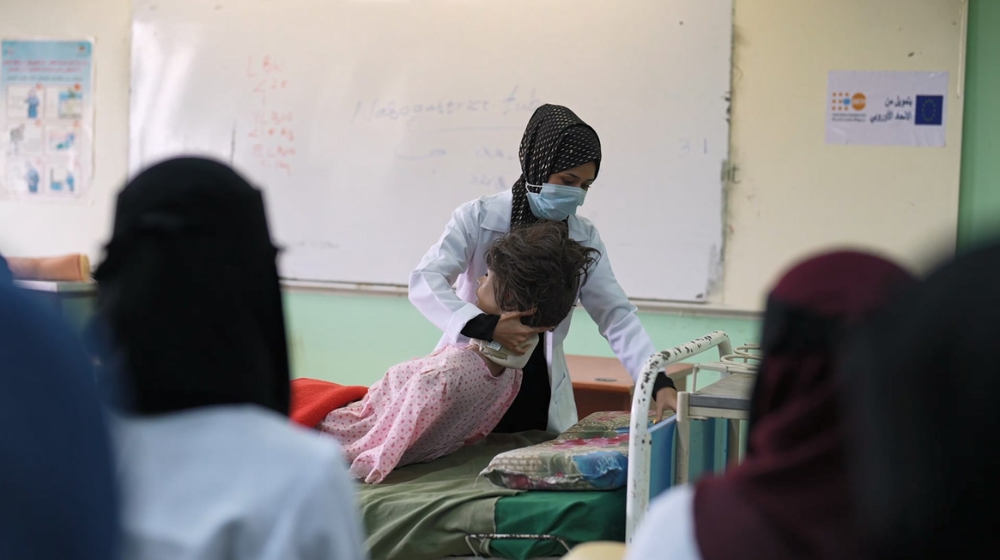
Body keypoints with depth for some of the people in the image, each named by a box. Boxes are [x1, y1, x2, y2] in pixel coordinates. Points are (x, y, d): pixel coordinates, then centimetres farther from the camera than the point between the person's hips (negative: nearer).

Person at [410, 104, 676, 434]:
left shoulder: (584, 238, 1)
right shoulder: (478, 218, -10)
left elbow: (617, 316, -4)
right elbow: (425, 281, -20)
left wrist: (659, 382, -18)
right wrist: (488, 327, -35)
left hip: (541, 399, 4)